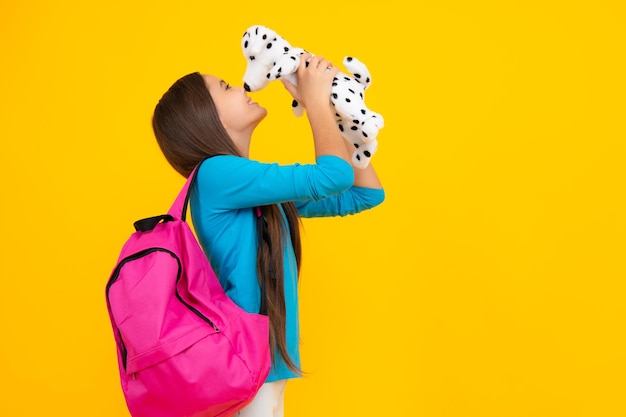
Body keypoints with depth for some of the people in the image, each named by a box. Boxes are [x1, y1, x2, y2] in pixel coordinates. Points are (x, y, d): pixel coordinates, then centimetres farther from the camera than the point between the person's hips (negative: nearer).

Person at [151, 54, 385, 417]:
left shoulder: (261, 188, 10)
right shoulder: (215, 174, -16)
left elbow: (366, 193, 12)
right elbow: (334, 175, -21)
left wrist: (331, 107, 9)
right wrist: (316, 99, -6)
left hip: (267, 364, 9)